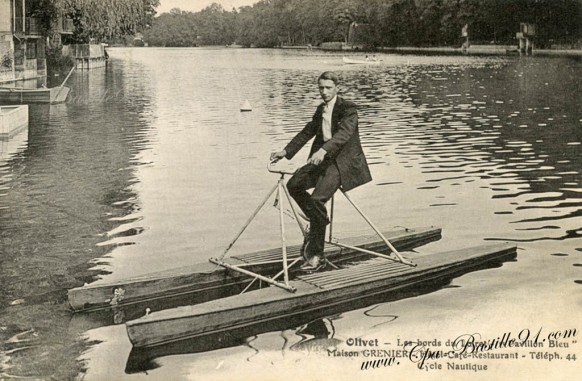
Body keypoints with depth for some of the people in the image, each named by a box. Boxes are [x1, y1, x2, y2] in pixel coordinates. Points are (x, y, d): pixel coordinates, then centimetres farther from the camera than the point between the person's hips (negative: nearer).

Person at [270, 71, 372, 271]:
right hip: (324, 159, 8)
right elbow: (307, 132, 19)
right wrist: (286, 151, 9)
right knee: (294, 184, -9)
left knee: (317, 198, -24)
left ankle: (316, 254, -16)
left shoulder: (348, 108, -11)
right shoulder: (320, 109, 15)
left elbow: (344, 133, -27)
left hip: (342, 161, -8)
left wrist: (323, 150, -43)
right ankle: (318, 221, 12)